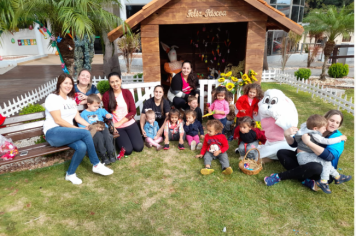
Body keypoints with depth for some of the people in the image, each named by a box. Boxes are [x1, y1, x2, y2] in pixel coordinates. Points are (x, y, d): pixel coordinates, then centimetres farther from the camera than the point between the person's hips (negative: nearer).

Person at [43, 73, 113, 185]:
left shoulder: (71, 99, 21)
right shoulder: (53, 98, -3)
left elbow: (78, 117, 12)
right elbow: (58, 120, -13)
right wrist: (78, 129, -15)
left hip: (68, 132, 6)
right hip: (53, 133, -6)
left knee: (82, 147, -29)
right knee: (85, 133, -29)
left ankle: (70, 174, -6)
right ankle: (96, 165, -17)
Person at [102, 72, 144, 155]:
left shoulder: (127, 92, 0)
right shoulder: (106, 95, -4)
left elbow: (133, 111, -5)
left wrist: (120, 122, -14)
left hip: (130, 124, 2)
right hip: (116, 127, -2)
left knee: (139, 147, -11)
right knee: (127, 150, -16)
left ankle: (128, 136, 21)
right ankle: (117, 141, 18)